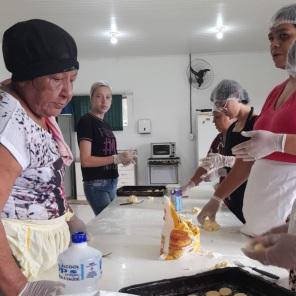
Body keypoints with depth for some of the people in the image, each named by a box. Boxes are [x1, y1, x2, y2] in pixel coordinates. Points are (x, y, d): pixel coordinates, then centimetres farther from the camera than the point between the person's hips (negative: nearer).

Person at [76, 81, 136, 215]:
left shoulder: (106, 125, 15)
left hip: (111, 183, 8)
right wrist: (117, 158, -22)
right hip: (96, 185, -8)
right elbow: (85, 160, -18)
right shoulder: (86, 121, -10)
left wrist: (122, 159, 2)